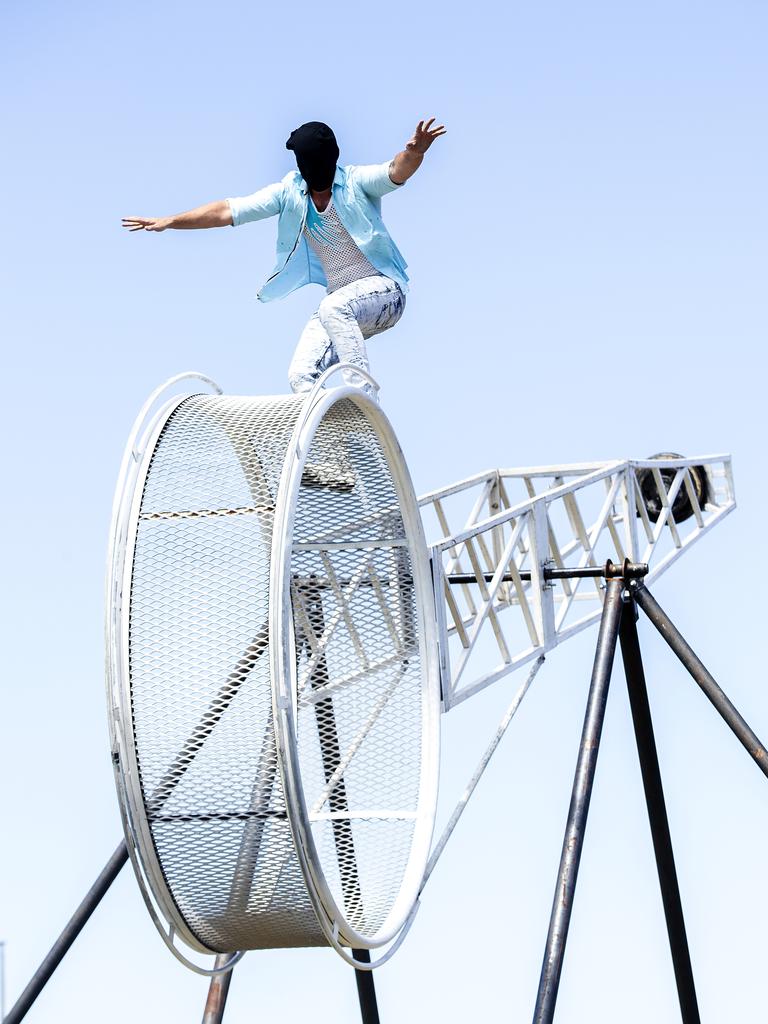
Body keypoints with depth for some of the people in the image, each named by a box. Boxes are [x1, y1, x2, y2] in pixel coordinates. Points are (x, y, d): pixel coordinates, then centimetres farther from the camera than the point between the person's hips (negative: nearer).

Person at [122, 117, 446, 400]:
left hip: (384, 289, -6)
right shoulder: (289, 191, -1)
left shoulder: (357, 181, -13)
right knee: (301, 375, -10)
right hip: (341, 302, 6)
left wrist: (413, 154, -57)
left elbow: (396, 172, -34)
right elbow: (227, 211, 2)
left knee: (334, 309, -36)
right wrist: (169, 221, 0)